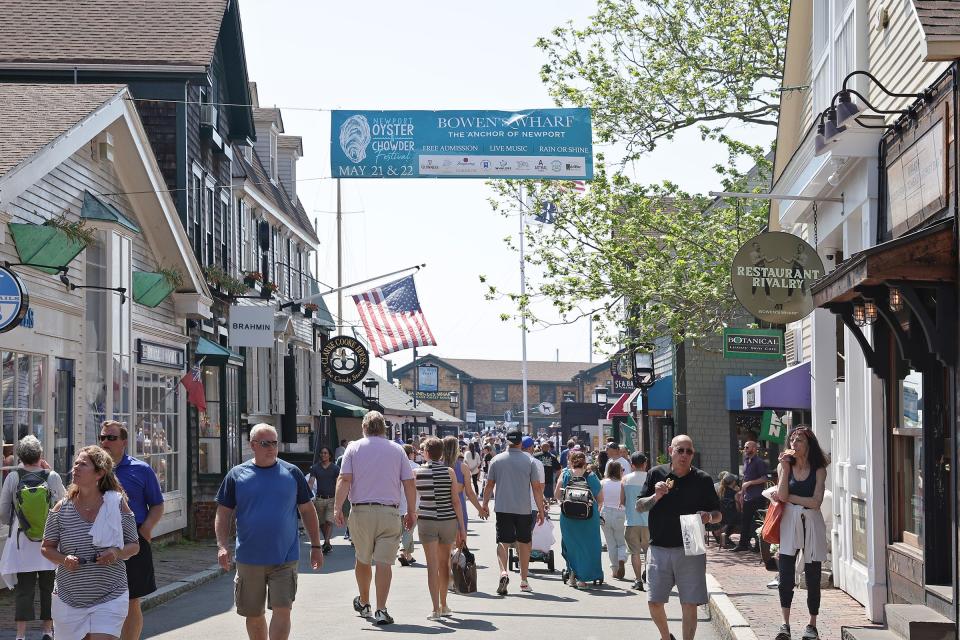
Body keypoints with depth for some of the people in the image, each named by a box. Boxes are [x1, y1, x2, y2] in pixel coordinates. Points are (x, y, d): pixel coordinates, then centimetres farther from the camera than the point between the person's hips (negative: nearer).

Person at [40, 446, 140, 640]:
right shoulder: (62, 509, -1)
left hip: (109, 598, -2)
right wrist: (64, 559, -13)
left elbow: (134, 546, 5)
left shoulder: (118, 504, -3)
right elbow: (46, 548, 8)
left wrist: (117, 553, -16)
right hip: (69, 600, 2)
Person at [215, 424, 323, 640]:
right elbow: (223, 514, 5)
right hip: (249, 559, 1)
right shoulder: (237, 475, 2)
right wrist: (222, 545, -9)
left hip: (284, 559, -1)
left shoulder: (292, 473, 4)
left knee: (282, 610, -11)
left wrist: (316, 546, 9)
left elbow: (307, 511, 11)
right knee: (254, 615, 10)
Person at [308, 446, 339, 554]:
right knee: (322, 523, 9)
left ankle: (327, 543, -19)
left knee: (329, 521, -13)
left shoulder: (335, 468, 2)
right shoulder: (315, 468, 6)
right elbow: (311, 482, -2)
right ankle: (327, 543, 23)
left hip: (332, 498, -2)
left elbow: (338, 484, -1)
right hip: (319, 499, 2)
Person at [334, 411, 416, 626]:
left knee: (362, 560, 16)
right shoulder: (397, 449, 5)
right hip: (389, 512, 0)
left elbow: (344, 480, -6)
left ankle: (364, 603, 31)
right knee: (384, 562, -2)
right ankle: (381, 611, -7)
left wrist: (337, 508, -5)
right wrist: (411, 512, 10)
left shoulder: (354, 448, 3)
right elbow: (409, 483, 3)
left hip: (361, 511, 1)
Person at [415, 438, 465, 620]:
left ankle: (436, 608, -10)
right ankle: (444, 605, 26)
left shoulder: (417, 472, -4)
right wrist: (462, 527, -2)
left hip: (426, 521, -1)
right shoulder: (449, 471, -4)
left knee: (432, 565, -2)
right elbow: (456, 501, -6)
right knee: (444, 562, 16)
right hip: (448, 520, 1)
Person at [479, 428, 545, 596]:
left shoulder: (496, 460, 0)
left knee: (502, 542, 1)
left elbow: (489, 485, 6)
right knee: (524, 543, 13)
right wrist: (541, 510, 4)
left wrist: (484, 505, 17)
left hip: (503, 509, 0)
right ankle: (523, 581, 20)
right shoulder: (529, 461, -3)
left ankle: (503, 571, -25)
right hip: (524, 510, 0)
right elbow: (537, 488, -3)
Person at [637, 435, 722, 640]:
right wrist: (656, 496, -14)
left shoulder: (703, 480, 1)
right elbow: (639, 506, 5)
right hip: (659, 548, 1)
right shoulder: (656, 474, 3)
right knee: (654, 602, 4)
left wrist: (709, 517, -17)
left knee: (690, 604, -2)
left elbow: (718, 514, 6)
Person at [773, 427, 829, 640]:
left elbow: (816, 502, -11)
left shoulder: (818, 471, 0)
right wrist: (785, 467, -9)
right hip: (789, 524, 1)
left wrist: (789, 497, -7)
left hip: (811, 524, -1)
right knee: (785, 577, -7)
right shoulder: (784, 466, 6)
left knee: (812, 578, 4)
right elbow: (782, 496, -9)